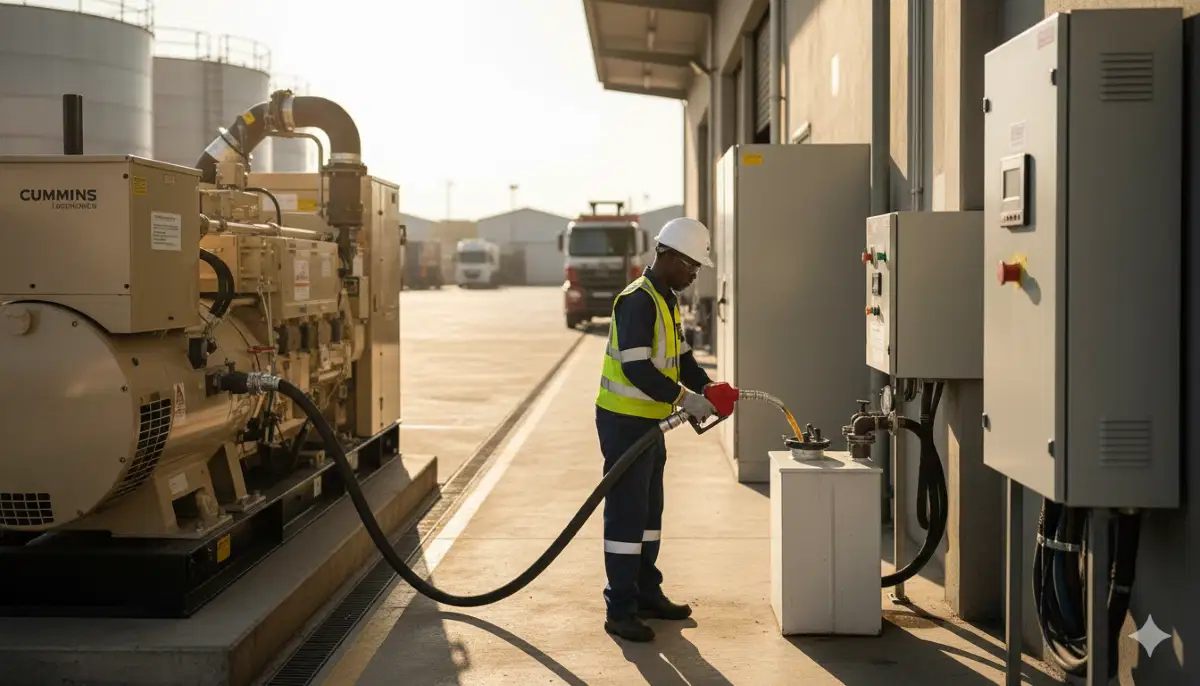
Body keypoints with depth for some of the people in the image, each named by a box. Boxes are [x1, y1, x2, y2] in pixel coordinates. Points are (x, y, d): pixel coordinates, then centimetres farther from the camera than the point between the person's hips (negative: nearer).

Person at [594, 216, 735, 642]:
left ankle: (647, 595, 29)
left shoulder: (666, 301, 13)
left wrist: (707, 387, 2)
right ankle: (620, 611, 0)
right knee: (626, 514, -6)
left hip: (648, 423, 10)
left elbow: (681, 356, 19)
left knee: (649, 511, 17)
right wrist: (683, 399, -24)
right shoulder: (638, 301, -19)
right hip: (625, 423, -10)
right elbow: (636, 368, -27)